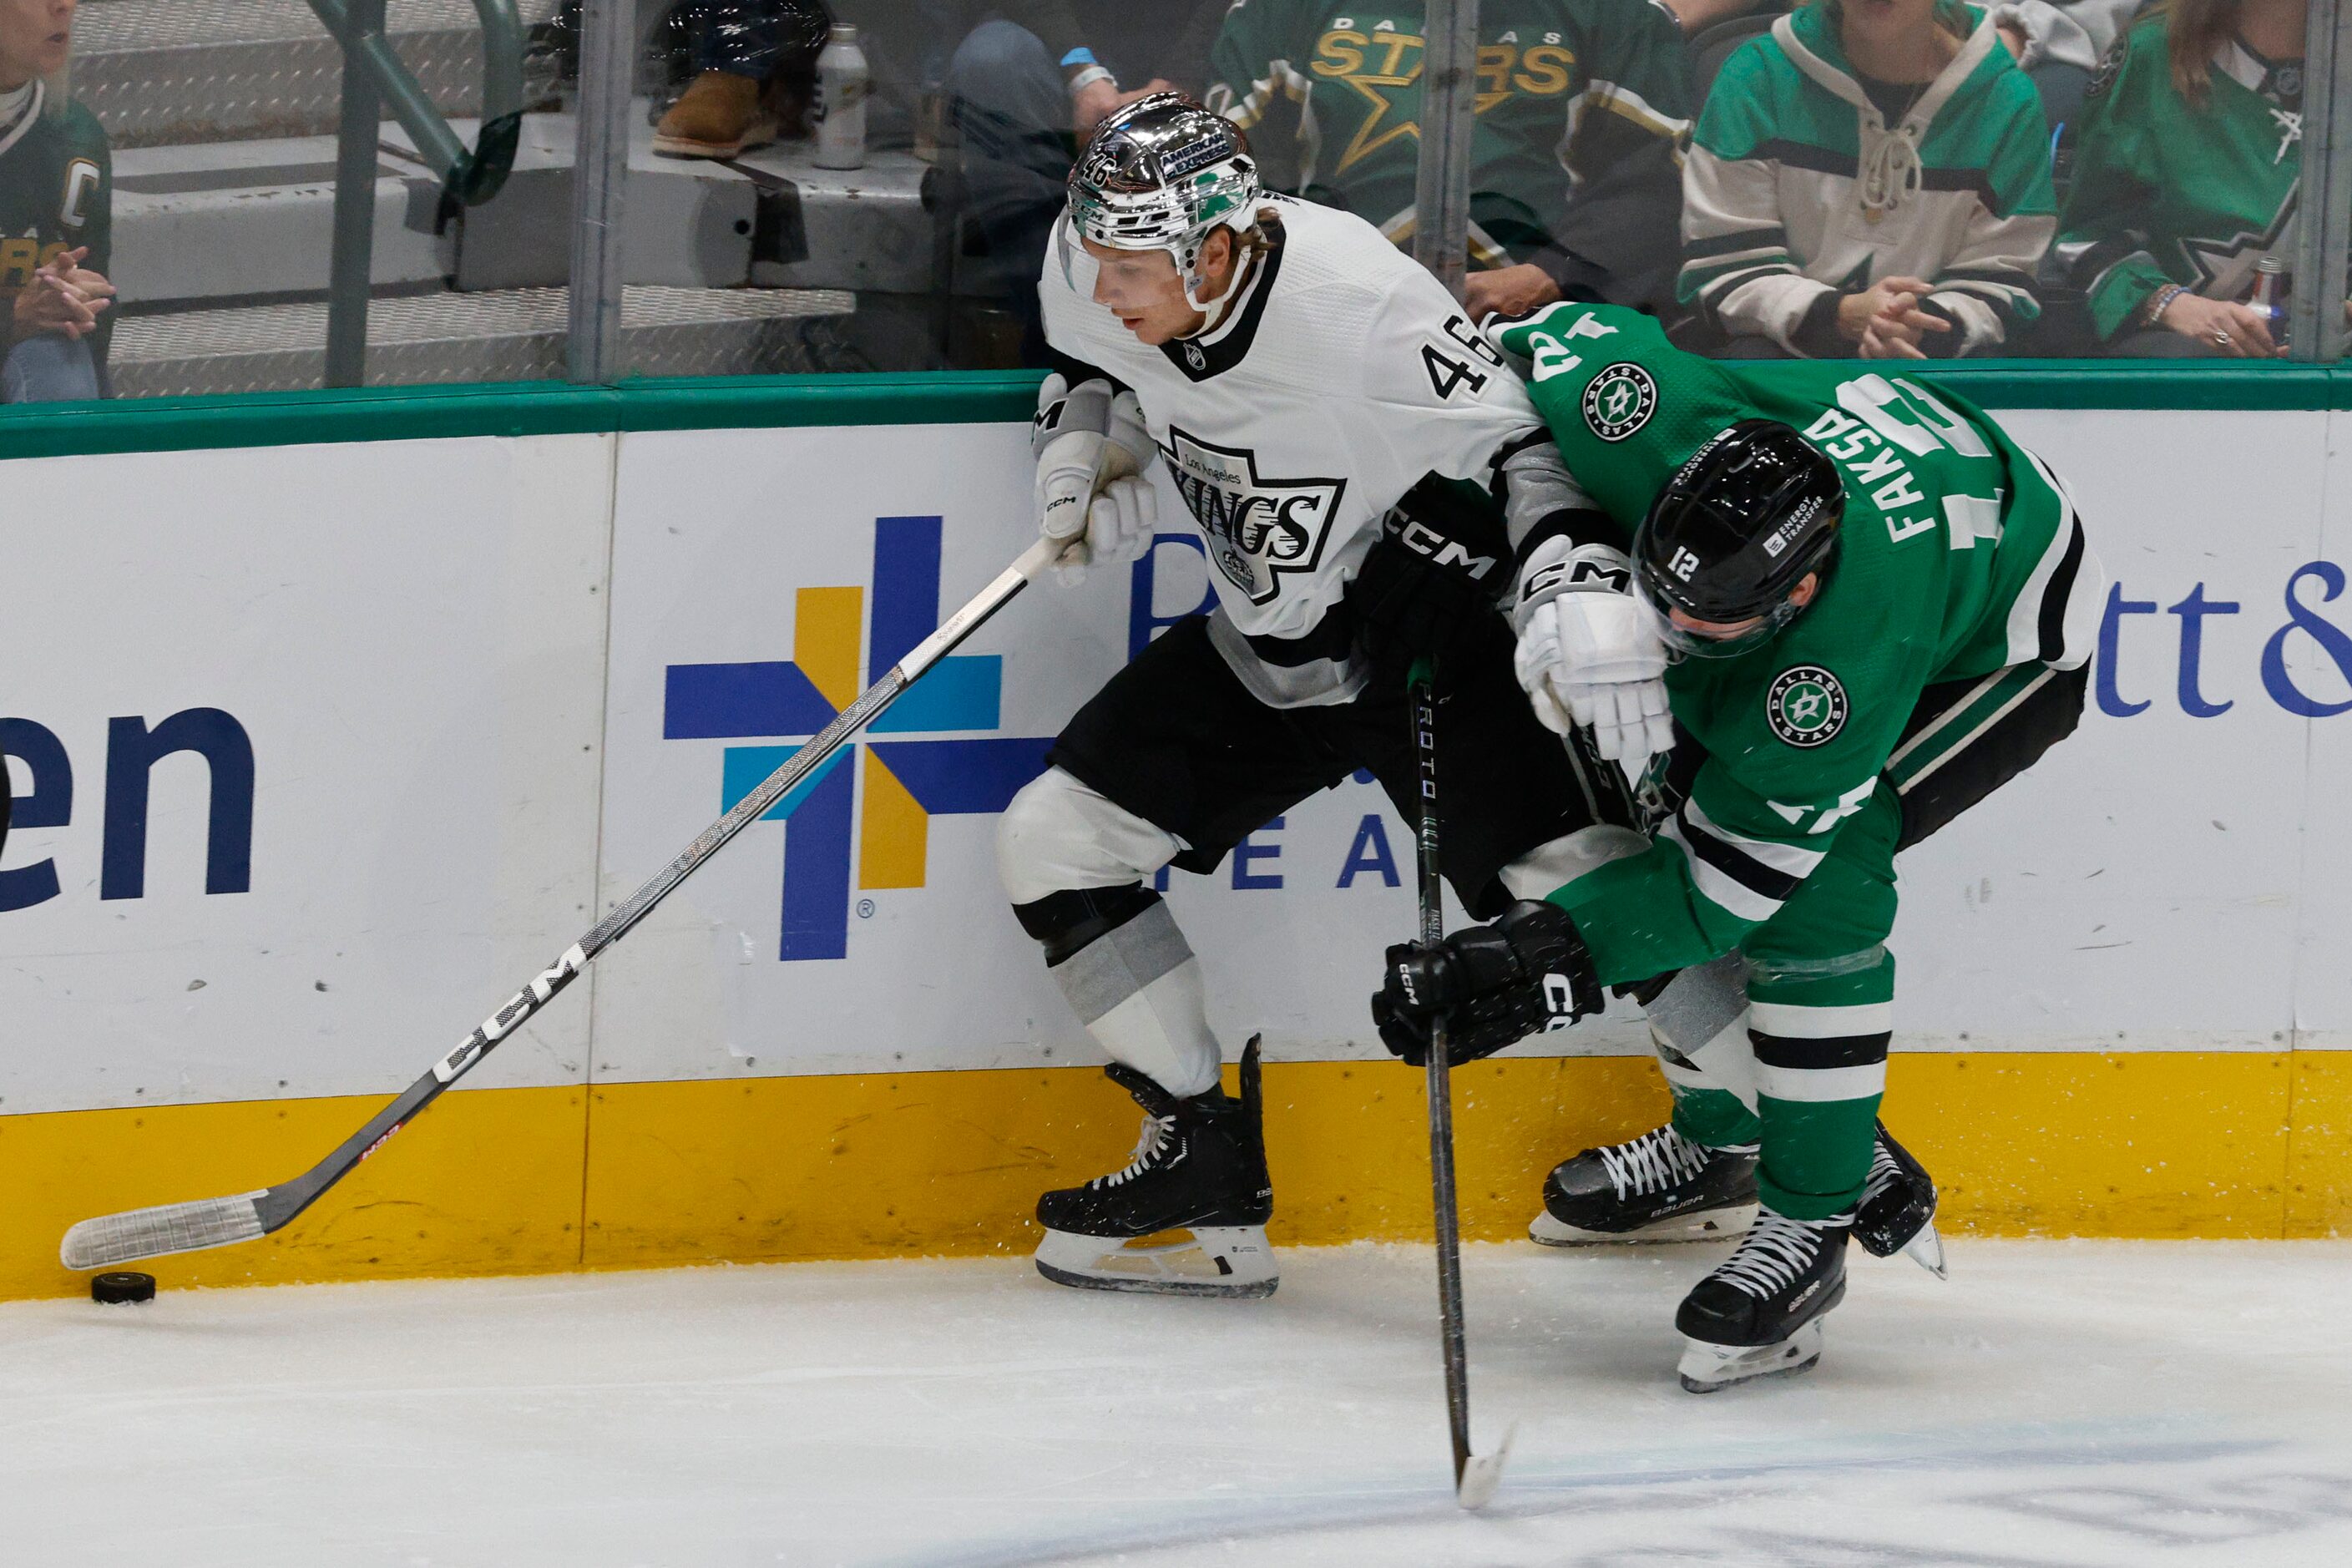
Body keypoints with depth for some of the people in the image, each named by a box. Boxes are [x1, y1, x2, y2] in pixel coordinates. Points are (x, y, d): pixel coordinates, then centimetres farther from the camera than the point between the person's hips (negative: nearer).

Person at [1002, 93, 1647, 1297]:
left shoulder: (1358, 305, -30)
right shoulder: (1090, 271, -12)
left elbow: (1522, 443, -19)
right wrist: (1081, 447, -6)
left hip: (1439, 621, -7)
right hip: (1269, 649, 7)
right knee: (1054, 841, 0)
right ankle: (1205, 1169, 9)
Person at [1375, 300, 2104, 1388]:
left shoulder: (1847, 666, -43)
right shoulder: (1648, 420, -35)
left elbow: (1726, 879, -35)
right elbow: (1573, 331, -10)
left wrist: (1536, 962, -42)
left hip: (1996, 637, -7)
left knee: (1811, 874, -25)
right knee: (1682, 801, 0)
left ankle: (1809, 1225, -15)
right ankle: (1714, 1137, 24)